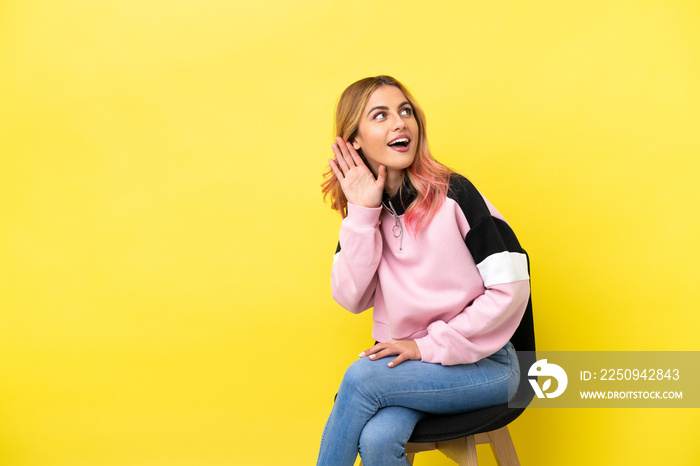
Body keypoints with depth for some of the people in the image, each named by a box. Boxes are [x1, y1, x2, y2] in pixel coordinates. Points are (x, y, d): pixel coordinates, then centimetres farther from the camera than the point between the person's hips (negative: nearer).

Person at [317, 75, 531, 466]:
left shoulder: (452, 193, -10)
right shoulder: (363, 207, 4)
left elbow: (512, 286, -13)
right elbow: (351, 298, -5)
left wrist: (431, 345, -13)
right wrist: (363, 212, -12)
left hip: (480, 362, -3)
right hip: (406, 362, 3)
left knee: (361, 377, -26)